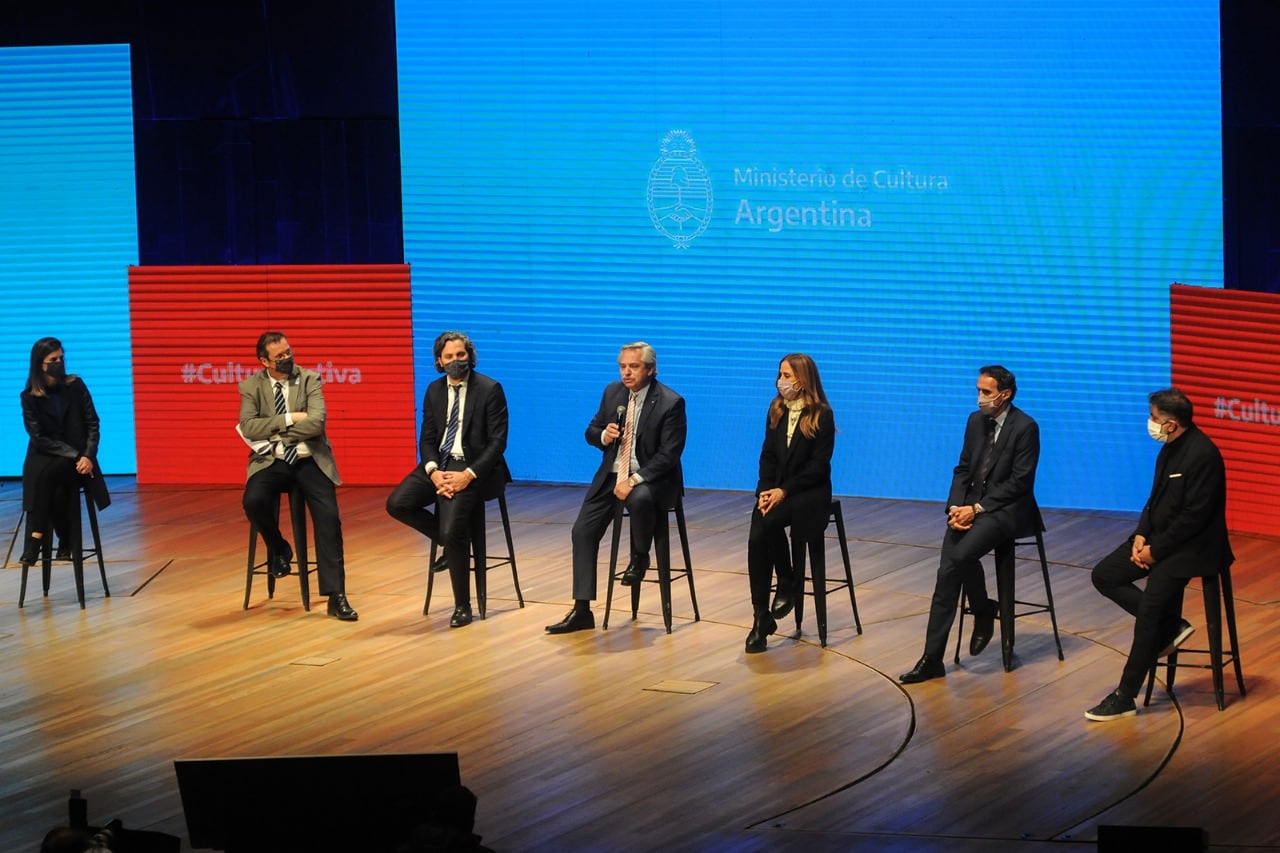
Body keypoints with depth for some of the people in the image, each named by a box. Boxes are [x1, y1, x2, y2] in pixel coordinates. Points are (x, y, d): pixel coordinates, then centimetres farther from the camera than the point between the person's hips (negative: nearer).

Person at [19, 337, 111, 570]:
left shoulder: (75, 386, 1)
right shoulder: (29, 396, -2)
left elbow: (92, 423, 0)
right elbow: (39, 437, -7)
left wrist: (88, 456, -16)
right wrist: (74, 454, -17)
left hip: (78, 457, 0)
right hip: (44, 456, 1)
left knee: (46, 474, -32)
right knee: (37, 473, -33)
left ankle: (37, 538, -27)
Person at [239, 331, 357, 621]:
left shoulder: (310, 380, 0)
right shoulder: (251, 387, 3)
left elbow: (316, 423, -14)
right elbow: (248, 427, -11)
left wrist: (272, 432, -13)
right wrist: (288, 419, -17)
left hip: (309, 460, 0)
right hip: (271, 462, 0)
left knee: (329, 517, -20)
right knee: (253, 501, -31)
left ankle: (336, 596, -17)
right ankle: (278, 549, 2)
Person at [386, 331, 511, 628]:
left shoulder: (490, 390, -6)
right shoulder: (434, 391, 10)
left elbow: (497, 442, -10)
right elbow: (427, 438, 9)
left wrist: (468, 475, -21)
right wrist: (434, 472, -12)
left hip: (472, 467, -6)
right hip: (439, 464, 6)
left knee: (453, 531, -24)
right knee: (397, 504, -17)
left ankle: (462, 606, -7)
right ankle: (451, 542, 5)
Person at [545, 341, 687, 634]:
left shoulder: (670, 403, -13)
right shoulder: (613, 393, 5)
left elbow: (668, 455, -17)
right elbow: (591, 432, 15)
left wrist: (634, 481, -25)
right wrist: (603, 435, -10)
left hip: (650, 478, -6)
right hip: (611, 475, 6)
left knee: (639, 499, -40)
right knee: (583, 531, -5)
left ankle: (640, 558, -10)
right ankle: (582, 611, -1)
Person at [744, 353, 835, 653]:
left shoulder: (821, 415, -6)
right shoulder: (776, 411, 11)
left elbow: (818, 466, -10)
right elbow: (767, 455, 10)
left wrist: (784, 491, -18)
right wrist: (766, 490, -8)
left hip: (809, 491, -5)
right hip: (776, 490, 5)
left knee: (771, 521, -34)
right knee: (756, 539, -23)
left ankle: (788, 582, -9)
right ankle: (761, 619, -20)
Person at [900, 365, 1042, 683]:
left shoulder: (1025, 427, -10)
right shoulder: (976, 421, 10)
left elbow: (1019, 482, -14)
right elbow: (963, 470, 13)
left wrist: (976, 509, -17)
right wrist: (956, 506, -5)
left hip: (1007, 510, -6)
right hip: (971, 507, 6)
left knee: (961, 555, -31)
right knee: (948, 571, -14)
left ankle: (983, 611, -1)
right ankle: (932, 659, -15)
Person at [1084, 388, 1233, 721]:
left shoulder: (1202, 455, -22)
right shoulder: (1171, 448, 7)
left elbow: (1194, 516, -23)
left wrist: (1156, 550, -18)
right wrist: (1141, 535, -1)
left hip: (1191, 545, -10)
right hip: (1159, 537, 10)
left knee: (1150, 610, -18)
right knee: (1104, 575, 1)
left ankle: (1125, 698, -12)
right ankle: (1170, 625, 5)